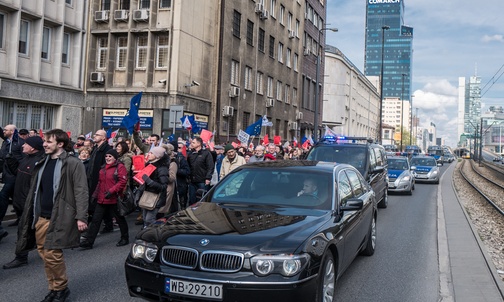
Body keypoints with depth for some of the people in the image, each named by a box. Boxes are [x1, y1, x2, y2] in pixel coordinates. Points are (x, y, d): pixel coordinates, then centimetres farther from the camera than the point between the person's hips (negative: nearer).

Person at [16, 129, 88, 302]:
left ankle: (61, 288, 10)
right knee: (44, 253, 9)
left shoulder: (73, 163, -7)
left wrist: (81, 216, -19)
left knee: (52, 253, -10)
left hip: (59, 217, -7)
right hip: (40, 217, 7)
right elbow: (35, 190, 19)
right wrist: (30, 214, 15)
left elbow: (81, 191, -12)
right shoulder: (43, 163, 15)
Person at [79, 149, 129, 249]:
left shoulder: (120, 167, -8)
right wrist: (95, 195, 16)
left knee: (119, 219, 8)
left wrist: (111, 191, -23)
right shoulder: (103, 168, 16)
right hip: (101, 199, 7)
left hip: (114, 199, -7)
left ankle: (125, 238, 25)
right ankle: (88, 242, 6)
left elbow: (123, 181, -17)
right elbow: (100, 182, 21)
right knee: (96, 220, 4)